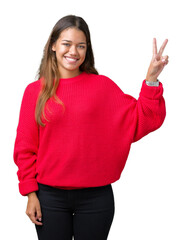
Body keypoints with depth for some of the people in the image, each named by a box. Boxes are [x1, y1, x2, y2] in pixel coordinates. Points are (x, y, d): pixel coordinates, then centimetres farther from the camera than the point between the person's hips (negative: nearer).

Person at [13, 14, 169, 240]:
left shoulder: (102, 85, 0)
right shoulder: (35, 91, 0)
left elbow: (141, 121, -5)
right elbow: (25, 147, 2)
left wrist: (151, 80, -15)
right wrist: (30, 193, -1)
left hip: (96, 197, 0)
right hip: (50, 197, 0)